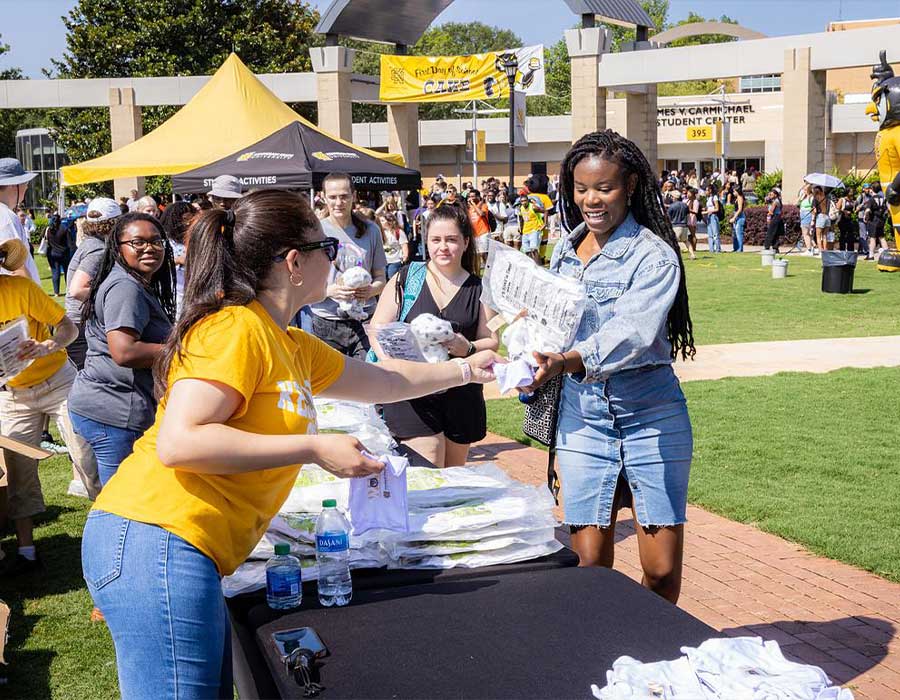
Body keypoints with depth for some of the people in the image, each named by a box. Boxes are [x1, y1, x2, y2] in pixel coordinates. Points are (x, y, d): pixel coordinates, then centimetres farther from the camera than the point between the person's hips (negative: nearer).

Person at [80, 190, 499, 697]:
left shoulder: (291, 346, 16)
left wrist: (464, 370, 41)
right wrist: (315, 450, -19)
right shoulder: (234, 330, -12)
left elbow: (380, 379, 32)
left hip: (182, 552, 10)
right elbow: (179, 442, -22)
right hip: (155, 542, -10)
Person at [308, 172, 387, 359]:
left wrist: (371, 290, -10)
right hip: (326, 325, -1)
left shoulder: (371, 230, 9)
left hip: (364, 322, 1)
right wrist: (330, 290, -18)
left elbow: (380, 277, 13)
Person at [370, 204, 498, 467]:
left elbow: (491, 340, 6)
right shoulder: (406, 278, 2)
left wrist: (468, 349, -17)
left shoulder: (478, 289, 8)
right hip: (413, 394, -3)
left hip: (462, 394, 3)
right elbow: (377, 330, 0)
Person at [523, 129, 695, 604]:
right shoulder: (565, 250, 9)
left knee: (662, 570, 2)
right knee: (589, 562, 1)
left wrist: (570, 361, -41)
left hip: (649, 415, -4)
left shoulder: (654, 256, -9)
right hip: (581, 414, 4)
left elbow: (633, 333, -26)